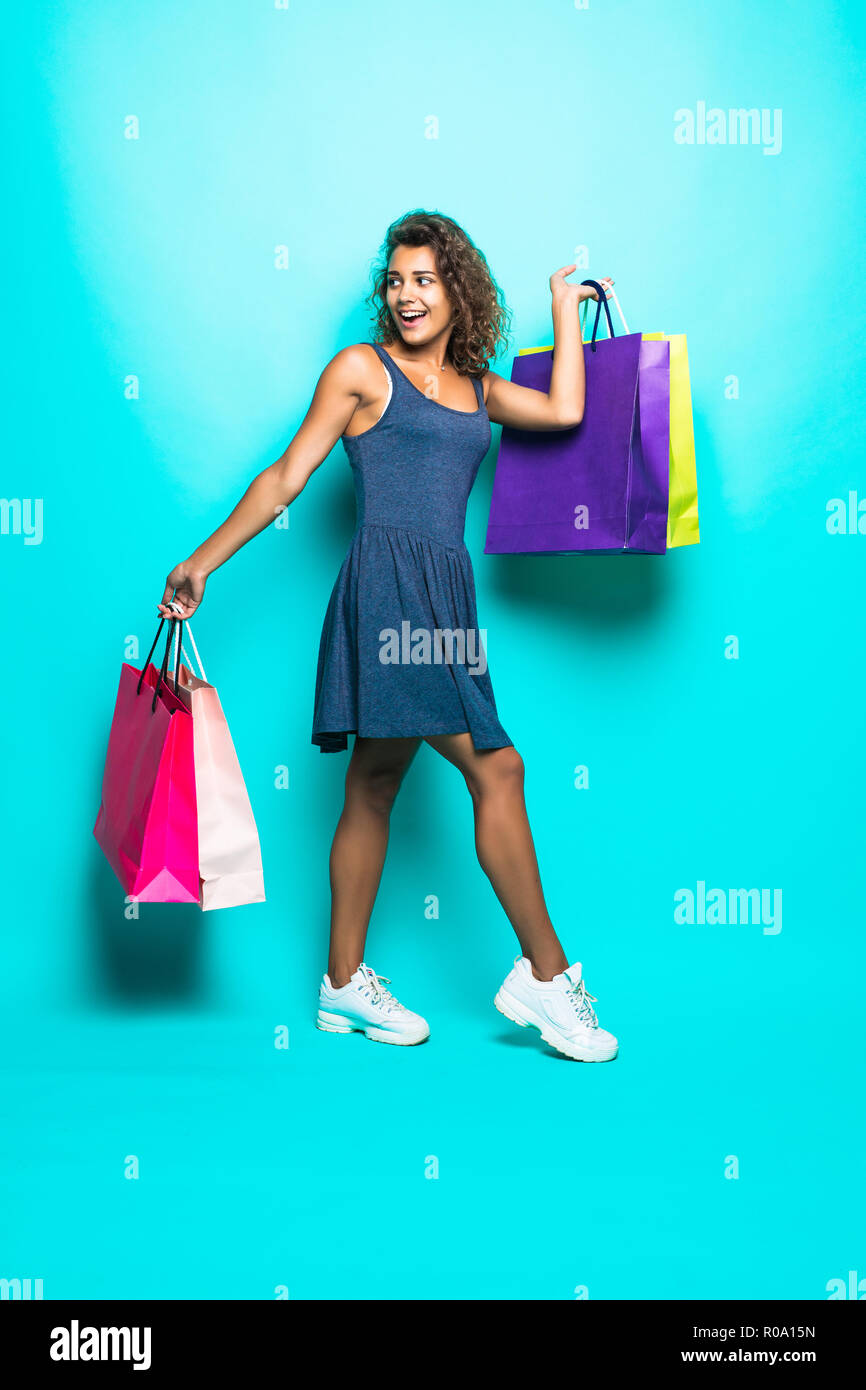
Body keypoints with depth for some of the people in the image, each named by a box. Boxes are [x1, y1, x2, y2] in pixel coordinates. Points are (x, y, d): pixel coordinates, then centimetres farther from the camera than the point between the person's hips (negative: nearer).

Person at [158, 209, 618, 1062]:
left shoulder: (477, 387, 20)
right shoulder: (362, 368, 5)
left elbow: (564, 412, 5)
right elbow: (287, 476, 5)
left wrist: (565, 307, 19)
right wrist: (201, 563, 2)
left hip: (445, 596, 6)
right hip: (388, 583, -6)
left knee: (374, 788, 9)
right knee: (496, 769, -12)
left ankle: (345, 984, 16)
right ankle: (545, 973, -4)